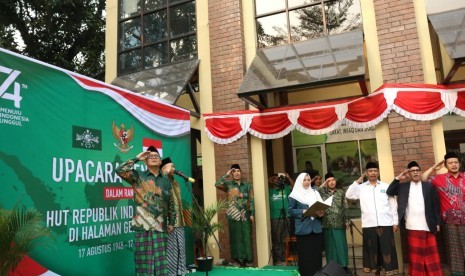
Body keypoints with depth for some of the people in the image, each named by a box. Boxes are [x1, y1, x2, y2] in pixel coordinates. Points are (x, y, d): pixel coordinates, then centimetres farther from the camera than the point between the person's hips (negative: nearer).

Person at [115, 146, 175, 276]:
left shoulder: (166, 180, 13)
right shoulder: (138, 176, 4)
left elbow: (171, 203, 17)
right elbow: (120, 171, -12)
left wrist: (171, 222, 15)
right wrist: (137, 158, -6)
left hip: (161, 225, 3)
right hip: (144, 225, -3)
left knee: (160, 259, 6)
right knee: (144, 259, 1)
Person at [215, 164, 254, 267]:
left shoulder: (247, 185, 10)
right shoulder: (228, 184, 5)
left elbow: (251, 200, 7)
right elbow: (217, 184, -14)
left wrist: (252, 214, 0)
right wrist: (226, 175, -8)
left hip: (245, 215, 2)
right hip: (233, 215, -1)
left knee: (246, 237, 3)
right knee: (236, 237, 1)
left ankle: (247, 259, 11)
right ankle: (239, 258, 8)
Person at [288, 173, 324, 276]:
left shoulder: (315, 193, 13)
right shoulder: (295, 195, -1)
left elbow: (321, 206, 13)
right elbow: (290, 211, -3)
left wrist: (321, 213, -8)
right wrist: (303, 212, -17)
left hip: (316, 229, 4)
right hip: (303, 230, -4)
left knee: (317, 254, 7)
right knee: (305, 256, -1)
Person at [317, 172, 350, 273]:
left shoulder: (341, 192, 8)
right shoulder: (322, 192, 5)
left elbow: (345, 208, 7)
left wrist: (346, 221, 2)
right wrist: (323, 185, -11)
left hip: (339, 224, 1)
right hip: (327, 224, -1)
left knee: (341, 244, 6)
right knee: (330, 245, 6)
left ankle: (343, 265, 18)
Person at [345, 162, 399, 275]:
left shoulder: (386, 186, 7)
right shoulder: (361, 187, 7)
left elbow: (393, 205, 9)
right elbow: (349, 195, -4)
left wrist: (395, 222, 6)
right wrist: (358, 181, -2)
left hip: (385, 223, 0)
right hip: (369, 224, 1)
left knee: (387, 248, 1)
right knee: (372, 248, 7)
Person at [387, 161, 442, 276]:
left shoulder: (429, 186, 7)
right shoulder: (403, 186, 10)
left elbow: (436, 205, 7)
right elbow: (389, 192, 0)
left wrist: (438, 222, 3)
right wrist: (398, 178, -3)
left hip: (428, 226, 0)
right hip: (412, 227, 0)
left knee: (431, 254, 7)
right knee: (416, 254, 4)